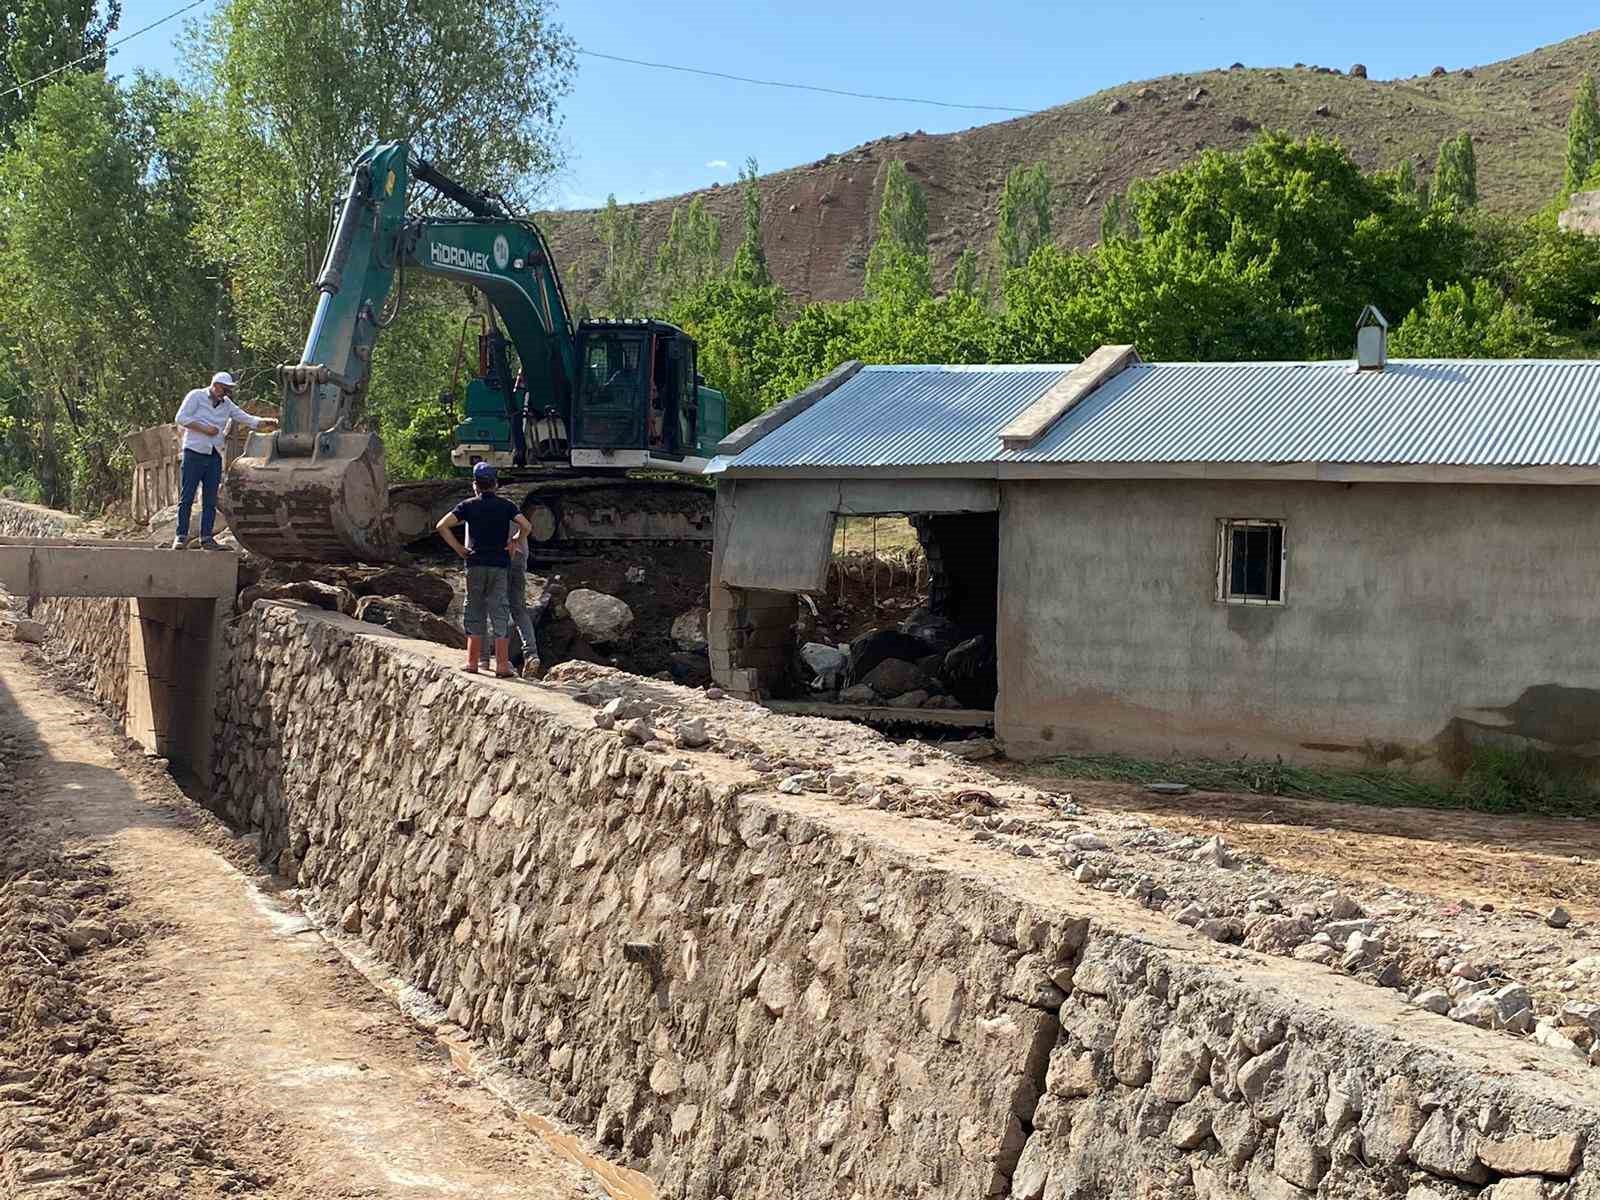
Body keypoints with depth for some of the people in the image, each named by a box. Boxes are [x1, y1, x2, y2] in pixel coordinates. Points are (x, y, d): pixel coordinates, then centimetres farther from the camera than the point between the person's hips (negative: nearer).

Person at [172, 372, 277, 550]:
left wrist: (266, 421, -4)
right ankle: (181, 536, -2)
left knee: (210, 500, 3)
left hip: (215, 457, 5)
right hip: (194, 453, -5)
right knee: (187, 497, -5)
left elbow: (247, 419, 12)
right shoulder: (196, 396, 0)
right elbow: (181, 418, -7)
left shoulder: (227, 405, 15)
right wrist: (204, 429, -12)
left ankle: (206, 538, 7)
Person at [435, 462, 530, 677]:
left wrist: (458, 549, 1)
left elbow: (442, 526, -6)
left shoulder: (468, 506, 1)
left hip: (476, 564, 0)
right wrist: (512, 543, 7)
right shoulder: (506, 506, 2)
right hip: (500, 564, 0)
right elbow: (526, 526, -9)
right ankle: (502, 665, -2)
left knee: (475, 611, 9)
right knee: (500, 612, 2)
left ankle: (472, 663, 9)